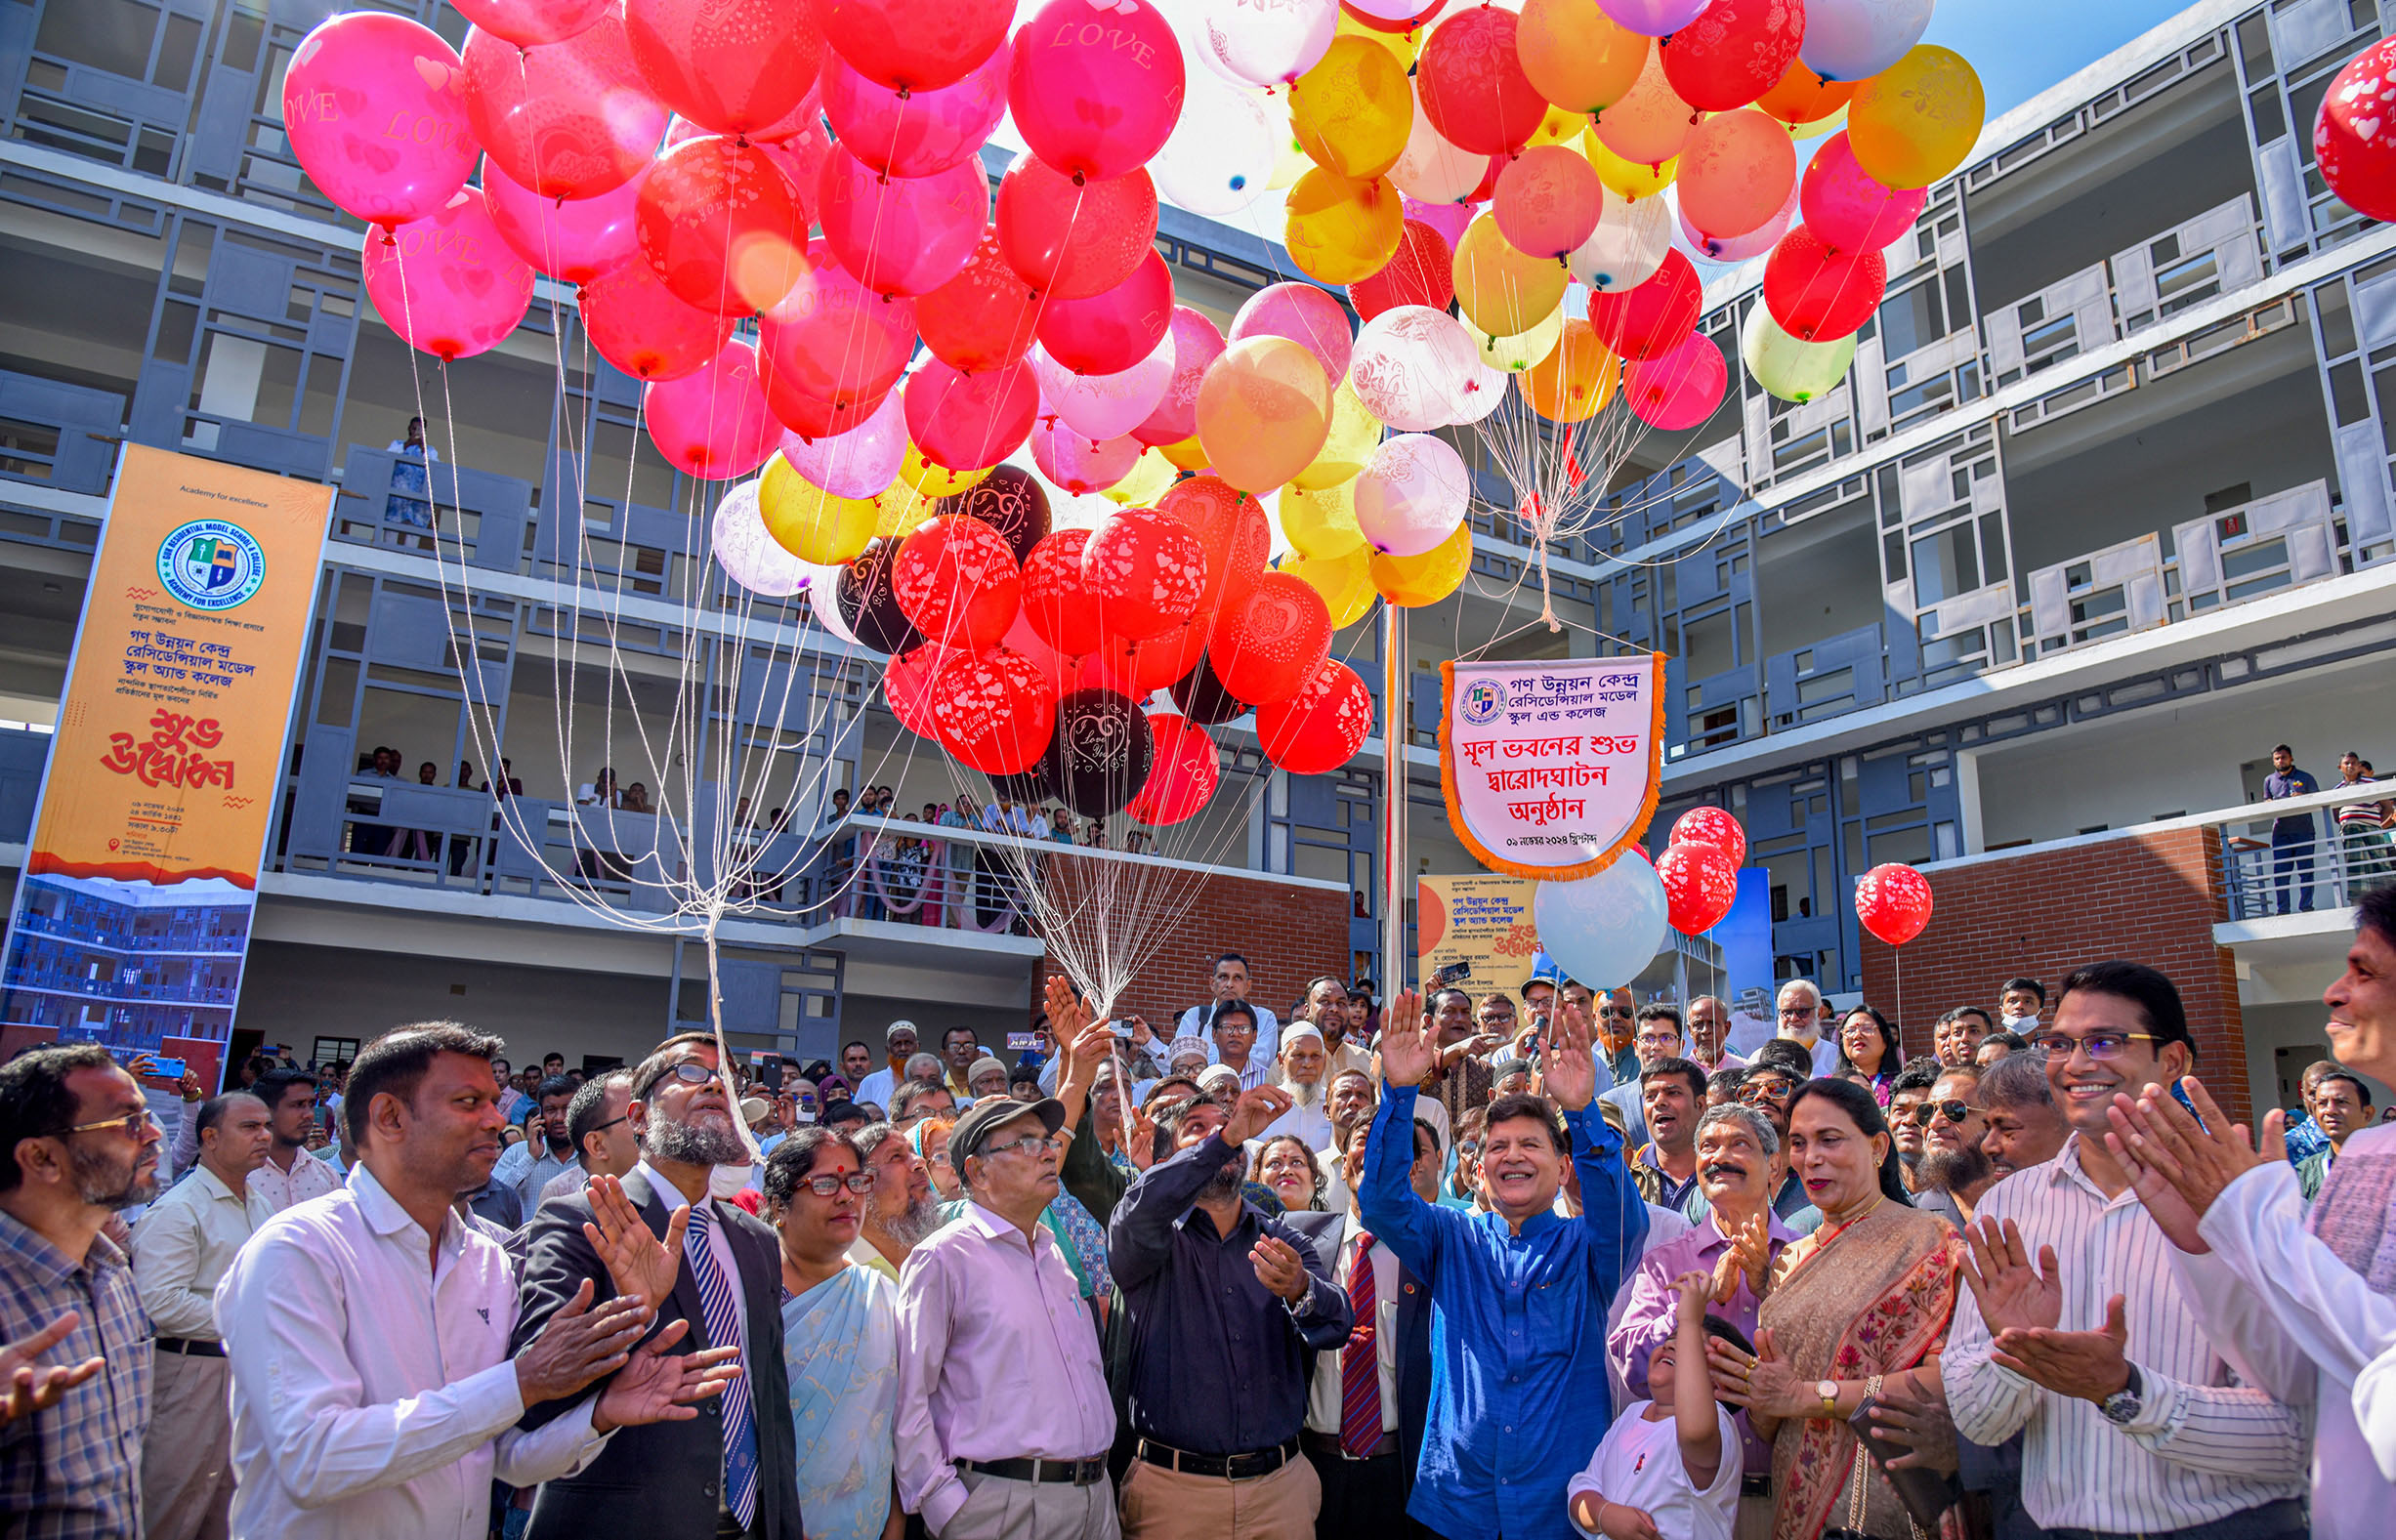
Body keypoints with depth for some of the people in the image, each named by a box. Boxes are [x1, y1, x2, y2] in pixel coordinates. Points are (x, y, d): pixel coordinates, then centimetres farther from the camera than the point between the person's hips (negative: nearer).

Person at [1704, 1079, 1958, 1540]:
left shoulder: (1926, 1241, -5)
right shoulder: (1794, 1261, 12)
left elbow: (1947, 1379, -19)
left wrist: (1806, 1395, -17)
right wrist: (1762, 1403, -10)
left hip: (1884, 1502, -5)